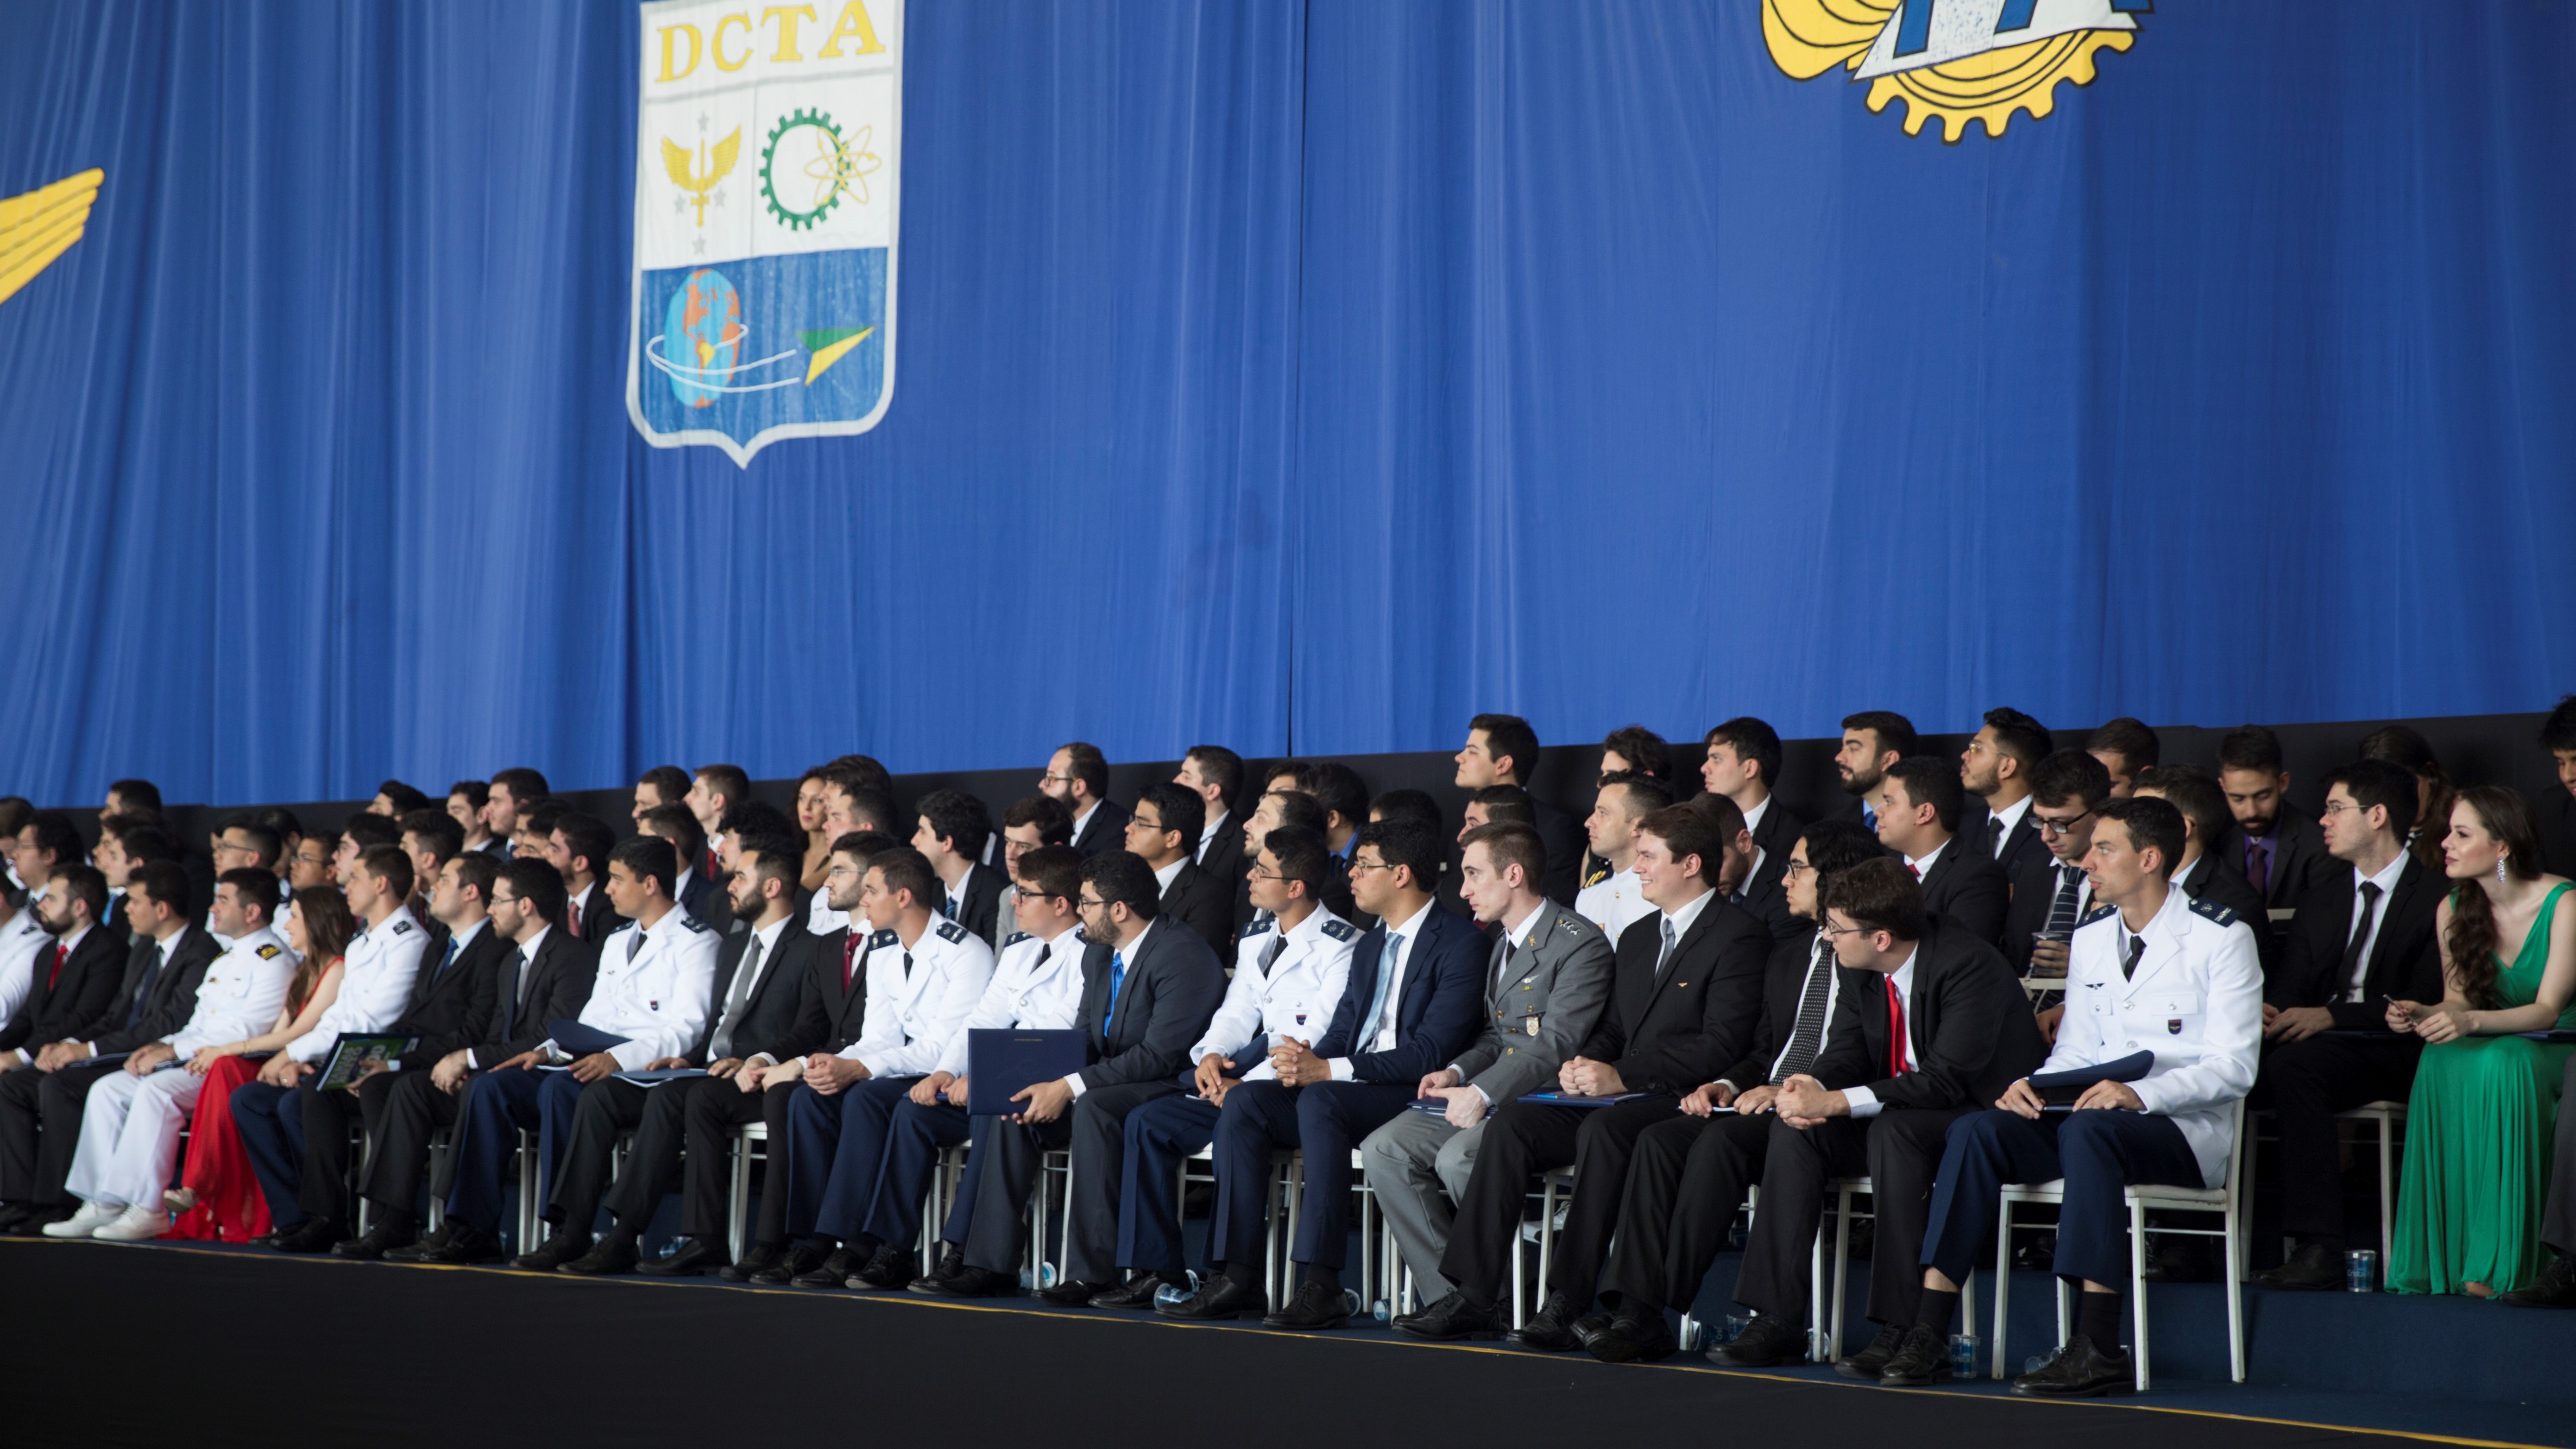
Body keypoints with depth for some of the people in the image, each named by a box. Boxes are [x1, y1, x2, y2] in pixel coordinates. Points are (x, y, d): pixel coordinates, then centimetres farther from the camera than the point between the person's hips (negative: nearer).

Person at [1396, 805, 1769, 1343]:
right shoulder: (1636, 937, 24)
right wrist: (1586, 1065, -1)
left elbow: (1721, 1043, -14)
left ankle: (1567, 1305, -35)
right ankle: (1474, 1298, -19)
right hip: (1622, 1096, 8)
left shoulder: (1740, 936, -4)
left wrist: (1623, 1075, -19)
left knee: (1602, 1128, -36)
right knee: (1510, 1123, -15)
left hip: (1684, 1099, -8)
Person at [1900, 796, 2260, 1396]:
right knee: (1976, 1130, -20)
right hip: (2098, 1112, 6)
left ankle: (2098, 1349, -37)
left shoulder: (2219, 936, -4)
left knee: (2087, 1131, -37)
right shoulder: (2091, 937, 15)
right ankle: (1928, 1338, -26)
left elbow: (2234, 1066, -12)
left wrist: (2140, 1095, -27)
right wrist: (2035, 1085, -8)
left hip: (2186, 1128, -6)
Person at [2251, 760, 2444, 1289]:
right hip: (2320, 1044, 6)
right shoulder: (2319, 905, 23)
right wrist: (2268, 1014, -10)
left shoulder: (2437, 900, 1)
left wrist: (2330, 1016, -21)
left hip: (2394, 1054, -6)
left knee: (2292, 1065, -36)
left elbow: (2424, 1005, -9)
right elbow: (2289, 991, 16)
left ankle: (2319, 1249, -38)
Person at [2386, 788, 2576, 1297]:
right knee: (2439, 1062, -30)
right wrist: (2423, 1015, -18)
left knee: (2498, 1061, -37)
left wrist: (2470, 1021, -35)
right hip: (2487, 1048, 4)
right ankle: (2440, 1257, -29)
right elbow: (2458, 1001, 6)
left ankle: (2496, 1261, -34)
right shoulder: (2454, 910, 0)